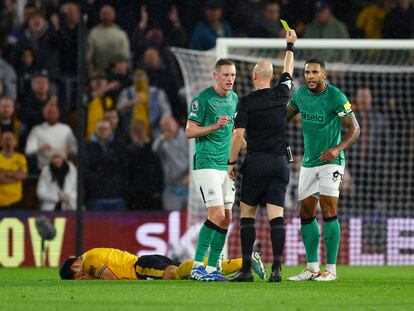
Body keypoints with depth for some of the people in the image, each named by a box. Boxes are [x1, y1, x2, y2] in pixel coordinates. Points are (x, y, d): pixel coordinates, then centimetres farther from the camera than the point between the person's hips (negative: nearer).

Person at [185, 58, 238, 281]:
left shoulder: (234, 99, 12)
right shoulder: (203, 99, -11)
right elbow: (189, 131, -12)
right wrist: (215, 126, -24)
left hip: (226, 165, 8)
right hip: (206, 164, -8)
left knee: (226, 218, 5)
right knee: (217, 214, -17)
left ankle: (212, 268, 11)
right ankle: (197, 266, -13)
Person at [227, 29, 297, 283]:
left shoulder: (246, 102, -5)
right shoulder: (281, 94, 5)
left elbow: (239, 134, -10)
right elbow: (288, 71, 25)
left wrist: (232, 162, -1)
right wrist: (290, 45, 40)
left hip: (256, 162, -3)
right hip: (280, 162, 3)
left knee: (247, 213, 6)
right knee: (276, 215, -3)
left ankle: (247, 269, 1)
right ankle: (277, 267, -14)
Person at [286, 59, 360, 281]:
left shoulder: (336, 97, -15)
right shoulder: (301, 93, 4)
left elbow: (354, 129, -13)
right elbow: (286, 114, 22)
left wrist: (337, 149, -26)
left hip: (330, 161, -6)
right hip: (309, 162, 6)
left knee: (328, 211, -14)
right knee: (305, 213, 6)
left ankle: (331, 269, -10)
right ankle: (312, 268, 14)